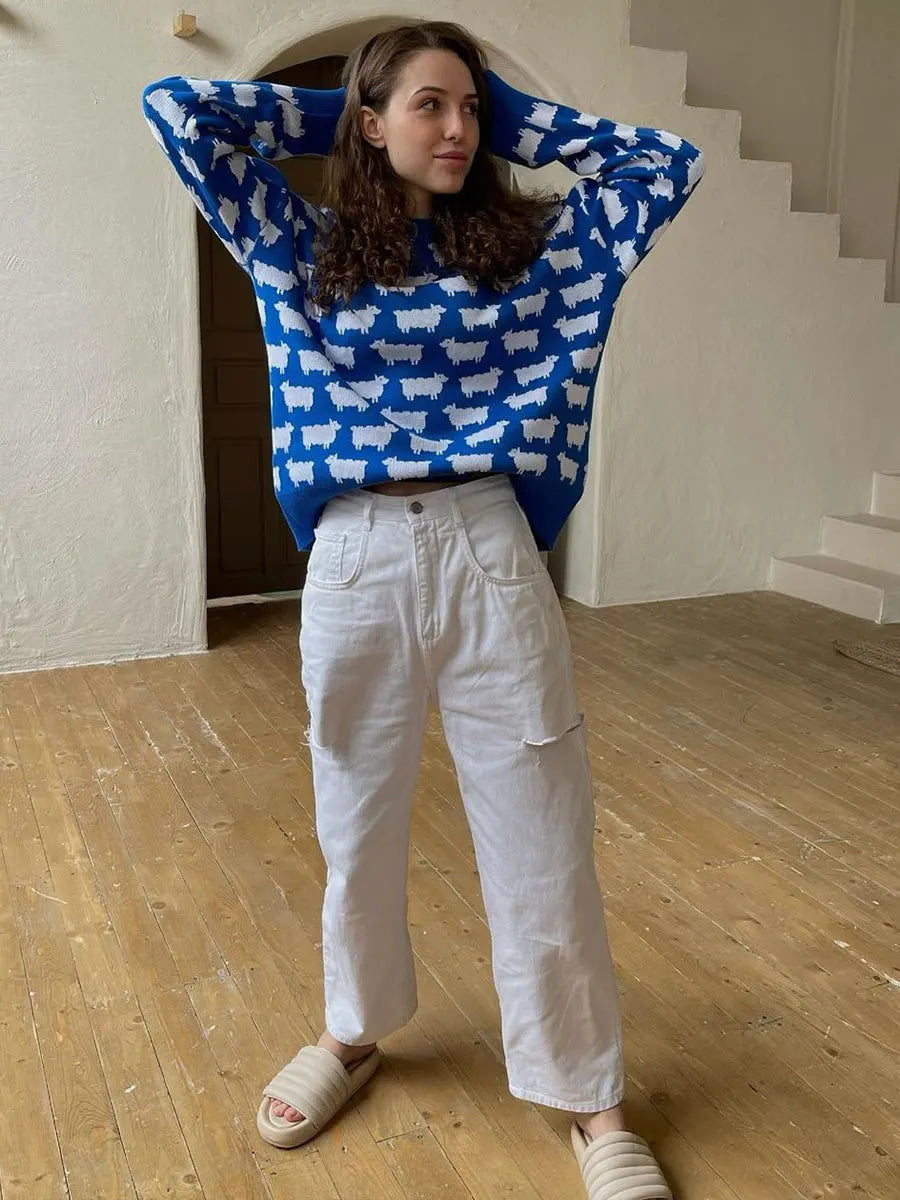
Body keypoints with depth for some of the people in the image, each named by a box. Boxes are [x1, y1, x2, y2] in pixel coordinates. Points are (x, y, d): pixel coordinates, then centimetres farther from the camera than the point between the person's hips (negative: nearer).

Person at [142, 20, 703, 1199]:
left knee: (542, 839, 5)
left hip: (491, 558, 0)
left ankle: (591, 1100, 22)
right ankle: (353, 1032, 42)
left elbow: (665, 161, 12)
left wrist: (509, 115, 12)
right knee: (359, 829, 16)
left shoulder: (531, 244, 8)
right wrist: (328, 116, 10)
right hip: (355, 566, 1)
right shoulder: (307, 247, 7)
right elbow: (177, 109, 4)